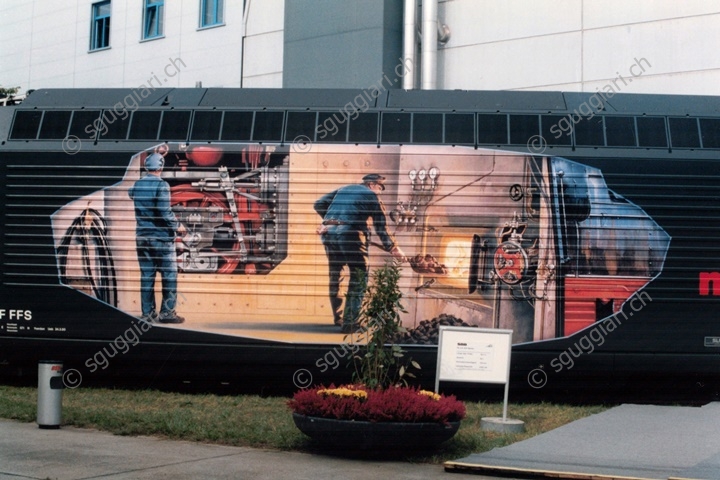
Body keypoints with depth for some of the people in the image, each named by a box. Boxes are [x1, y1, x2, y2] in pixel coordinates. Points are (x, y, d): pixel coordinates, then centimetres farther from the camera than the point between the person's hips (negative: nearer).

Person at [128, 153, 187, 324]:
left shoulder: (136, 186, 5)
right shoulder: (161, 185, -14)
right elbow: (165, 212, -20)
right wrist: (177, 226, -5)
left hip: (142, 237, 6)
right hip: (162, 237, -6)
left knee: (146, 276, 9)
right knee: (169, 275, 2)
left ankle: (147, 312, 11)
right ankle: (167, 312, 1)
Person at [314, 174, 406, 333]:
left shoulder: (343, 189, 25)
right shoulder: (371, 196, 9)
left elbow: (319, 204, 20)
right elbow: (381, 227, 4)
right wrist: (392, 248, 8)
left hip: (329, 234, 6)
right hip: (350, 235, -6)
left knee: (334, 276, 19)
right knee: (358, 279, 2)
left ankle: (338, 317, 29)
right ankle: (349, 323, -4)